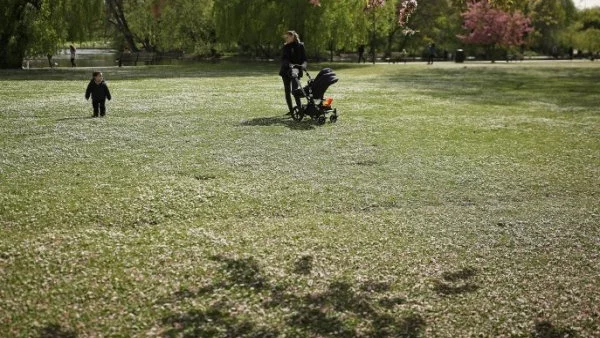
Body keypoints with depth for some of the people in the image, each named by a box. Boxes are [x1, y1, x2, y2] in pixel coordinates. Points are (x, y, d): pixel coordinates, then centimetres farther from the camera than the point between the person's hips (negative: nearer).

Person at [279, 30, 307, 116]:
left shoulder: (300, 46, 1)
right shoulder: (285, 47, 8)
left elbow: (304, 58, 1)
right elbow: (283, 59, -4)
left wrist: (303, 65, -20)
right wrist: (290, 64, -23)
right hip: (286, 70, 4)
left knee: (294, 90, -15)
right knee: (287, 91, 5)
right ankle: (291, 110, 12)